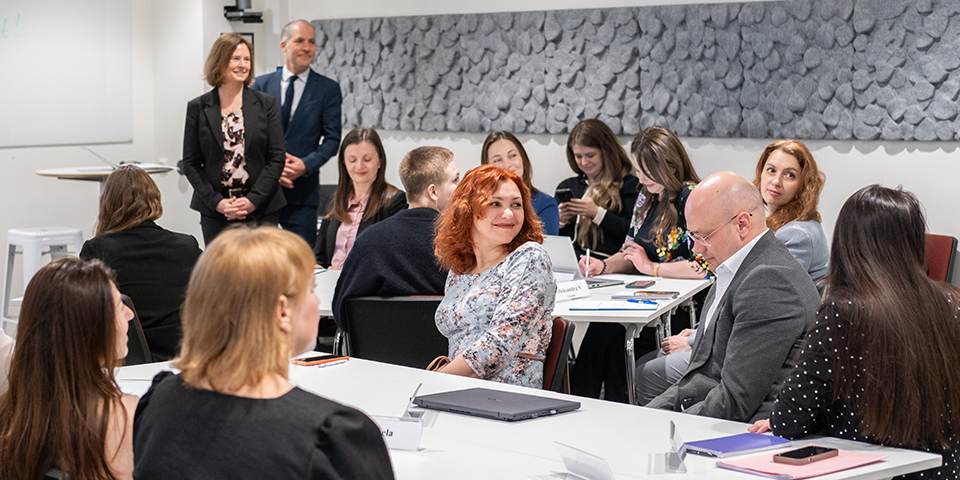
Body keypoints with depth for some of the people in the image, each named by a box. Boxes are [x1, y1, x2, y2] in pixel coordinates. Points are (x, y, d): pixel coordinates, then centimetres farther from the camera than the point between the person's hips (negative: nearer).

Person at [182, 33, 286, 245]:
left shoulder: (266, 104, 6)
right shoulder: (198, 108, 5)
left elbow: (276, 158, 2)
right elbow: (190, 163, 4)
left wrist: (253, 200, -9)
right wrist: (217, 202, -8)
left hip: (261, 210, 0)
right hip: (214, 212, 0)